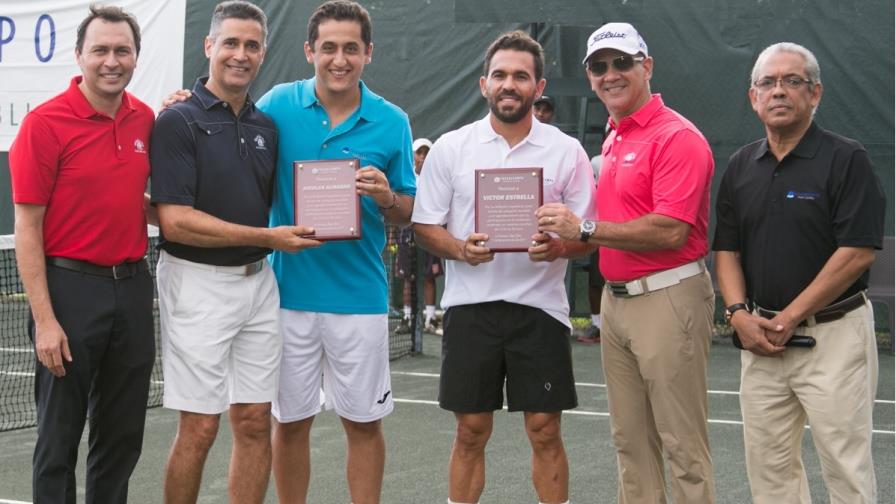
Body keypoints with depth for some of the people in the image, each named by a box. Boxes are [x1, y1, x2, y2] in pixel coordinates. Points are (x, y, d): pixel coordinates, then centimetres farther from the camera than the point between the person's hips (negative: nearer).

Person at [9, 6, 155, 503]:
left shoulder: (145, 120, 6)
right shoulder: (45, 122, -10)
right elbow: (27, 228, -11)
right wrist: (45, 320, -16)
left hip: (132, 287, 5)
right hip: (71, 288, -5)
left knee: (123, 434, 13)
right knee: (60, 434, 4)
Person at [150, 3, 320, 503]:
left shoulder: (266, 126, 11)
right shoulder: (178, 121, -9)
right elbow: (176, 221, -16)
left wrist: (301, 226, 0)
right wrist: (267, 237, -17)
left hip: (258, 280, 6)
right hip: (199, 284, -6)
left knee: (256, 422, 8)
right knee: (200, 428, -2)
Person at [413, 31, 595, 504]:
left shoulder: (567, 151, 2)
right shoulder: (450, 147, 4)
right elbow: (425, 226, 5)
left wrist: (556, 246, -19)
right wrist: (460, 249, -15)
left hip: (540, 306, 0)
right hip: (470, 305, 1)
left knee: (545, 431, 3)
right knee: (470, 432, 7)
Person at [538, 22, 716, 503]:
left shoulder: (676, 137, -12)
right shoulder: (613, 140, 15)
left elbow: (670, 230, -21)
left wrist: (585, 228, -17)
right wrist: (564, 239, 6)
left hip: (667, 299, -9)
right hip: (616, 298, 9)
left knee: (682, 441, -2)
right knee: (630, 440, 13)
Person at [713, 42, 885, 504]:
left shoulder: (846, 159, -7)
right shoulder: (741, 166, 11)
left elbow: (856, 253, -13)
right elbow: (727, 249, 12)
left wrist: (790, 318, -13)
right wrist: (739, 313, -5)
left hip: (832, 332, -5)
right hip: (760, 336, 6)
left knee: (846, 466, -3)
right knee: (768, 464, 11)